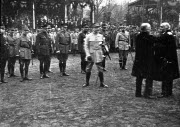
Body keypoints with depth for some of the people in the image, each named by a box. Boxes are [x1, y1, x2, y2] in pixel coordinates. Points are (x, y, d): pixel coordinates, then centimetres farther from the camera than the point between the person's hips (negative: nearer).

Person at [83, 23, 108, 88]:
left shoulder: (101, 36, 6)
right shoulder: (88, 36, -3)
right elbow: (86, 46, -4)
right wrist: (88, 55, -12)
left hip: (99, 55, 2)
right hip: (91, 55, -2)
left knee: (100, 69, 2)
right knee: (88, 69, 5)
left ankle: (102, 83, 12)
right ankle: (87, 82, 20)